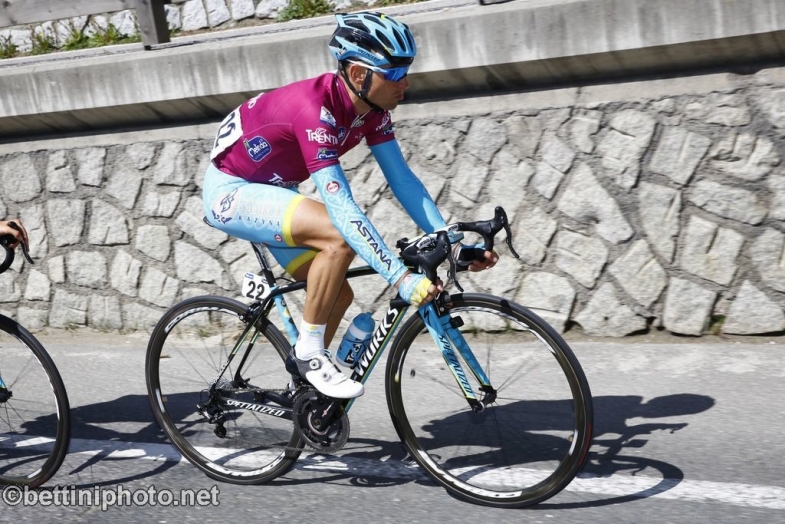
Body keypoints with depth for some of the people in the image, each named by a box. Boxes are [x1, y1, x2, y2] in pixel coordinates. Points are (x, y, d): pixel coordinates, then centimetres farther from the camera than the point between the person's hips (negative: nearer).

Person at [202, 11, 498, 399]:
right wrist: (402, 278, -43)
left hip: (268, 193, 9)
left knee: (338, 294, 3)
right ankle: (309, 353, -13)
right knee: (339, 236, -29)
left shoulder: (371, 109, -9)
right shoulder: (315, 108, -34)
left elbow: (402, 180, -8)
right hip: (230, 191, -9)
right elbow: (342, 207, -40)